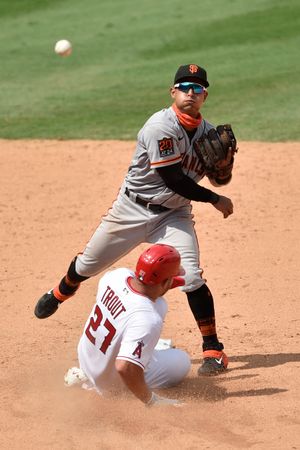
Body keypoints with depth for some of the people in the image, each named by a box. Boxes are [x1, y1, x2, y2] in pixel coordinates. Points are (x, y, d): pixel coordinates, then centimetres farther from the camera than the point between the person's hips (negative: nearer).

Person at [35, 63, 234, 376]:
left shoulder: (207, 132, -2)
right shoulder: (162, 127, -22)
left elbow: (219, 178, 6)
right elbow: (173, 179, -24)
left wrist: (226, 161, -17)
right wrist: (214, 199, -17)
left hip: (174, 215, 3)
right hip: (133, 209, -3)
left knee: (192, 277, -16)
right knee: (87, 265, 12)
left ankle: (213, 350, -7)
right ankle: (60, 293, 45)